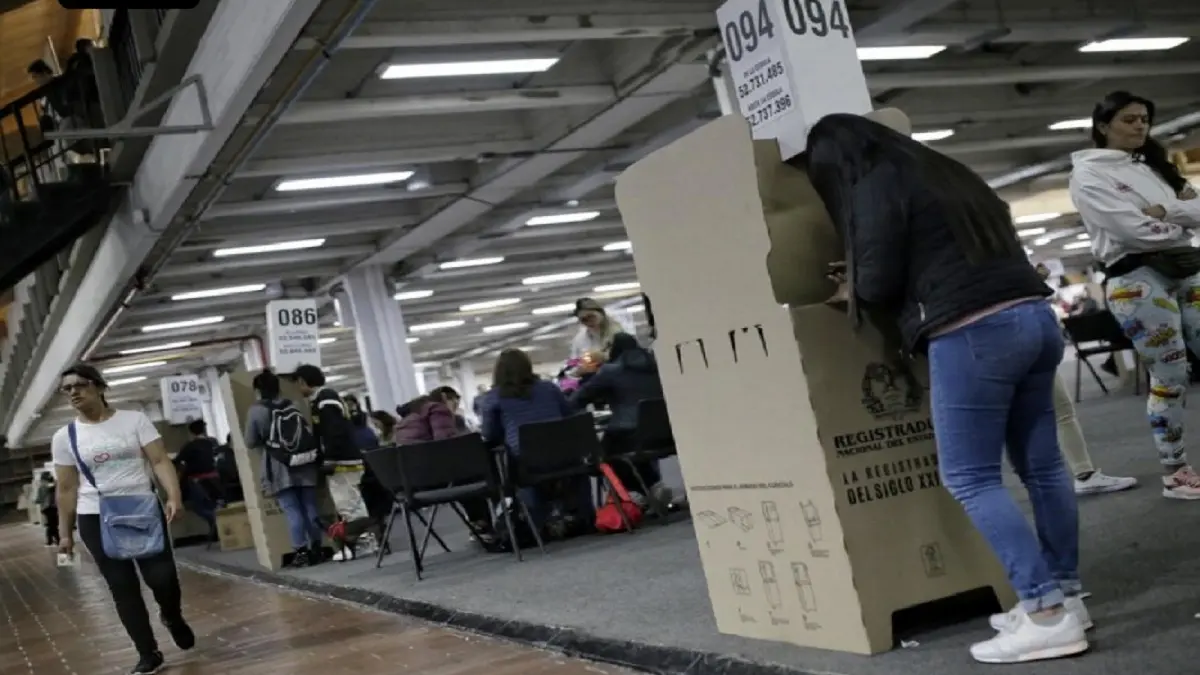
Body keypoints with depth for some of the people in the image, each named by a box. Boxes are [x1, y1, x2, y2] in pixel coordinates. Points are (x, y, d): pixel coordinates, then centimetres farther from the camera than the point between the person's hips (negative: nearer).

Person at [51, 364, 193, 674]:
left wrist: (174, 496, -21)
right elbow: (66, 489, 8)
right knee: (122, 586, 1)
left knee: (162, 576, -8)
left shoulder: (134, 419, -1)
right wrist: (65, 533, 7)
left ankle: (173, 616, 26)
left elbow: (160, 461, -6)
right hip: (96, 519, 1)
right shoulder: (64, 437, 4)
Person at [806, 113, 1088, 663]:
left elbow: (878, 283, -8)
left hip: (974, 333, -9)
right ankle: (1065, 595, 20)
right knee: (1040, 465, 12)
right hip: (1034, 316, 9)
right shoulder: (945, 173, 24)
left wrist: (852, 292, 14)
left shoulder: (875, 188, -2)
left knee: (970, 479, -4)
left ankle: (1047, 615, -6)